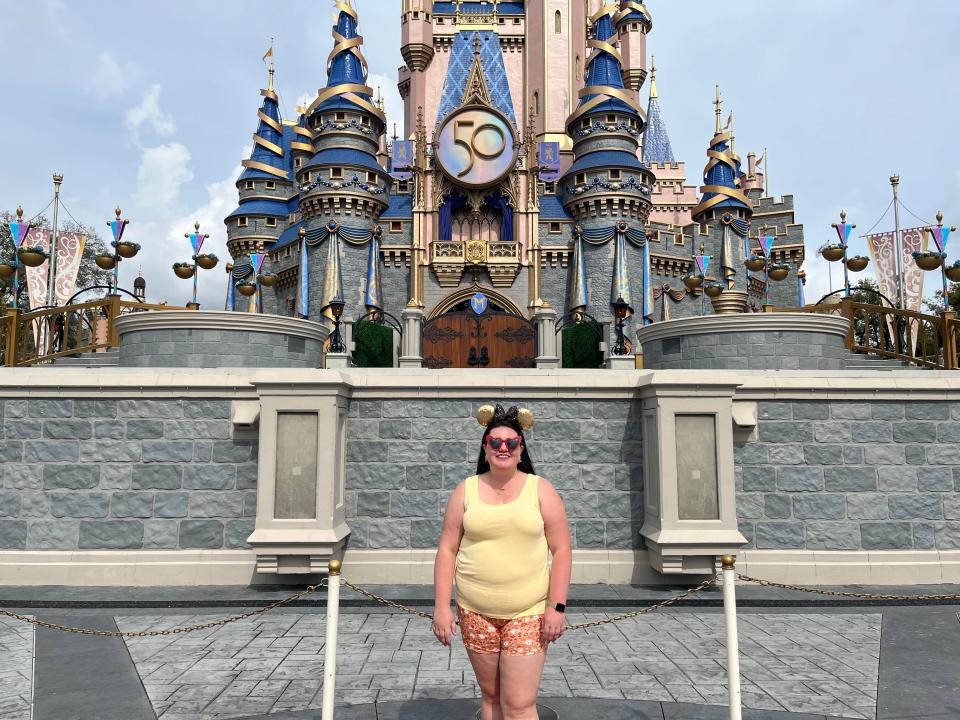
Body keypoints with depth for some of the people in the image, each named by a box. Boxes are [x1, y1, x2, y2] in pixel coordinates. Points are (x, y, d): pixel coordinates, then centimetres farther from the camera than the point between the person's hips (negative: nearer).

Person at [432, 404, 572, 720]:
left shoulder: (540, 489, -2)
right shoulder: (466, 490, 2)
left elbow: (561, 551, -2)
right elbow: (447, 550, 2)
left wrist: (557, 606, -9)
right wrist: (441, 607, -4)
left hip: (528, 613, -2)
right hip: (476, 612, 2)